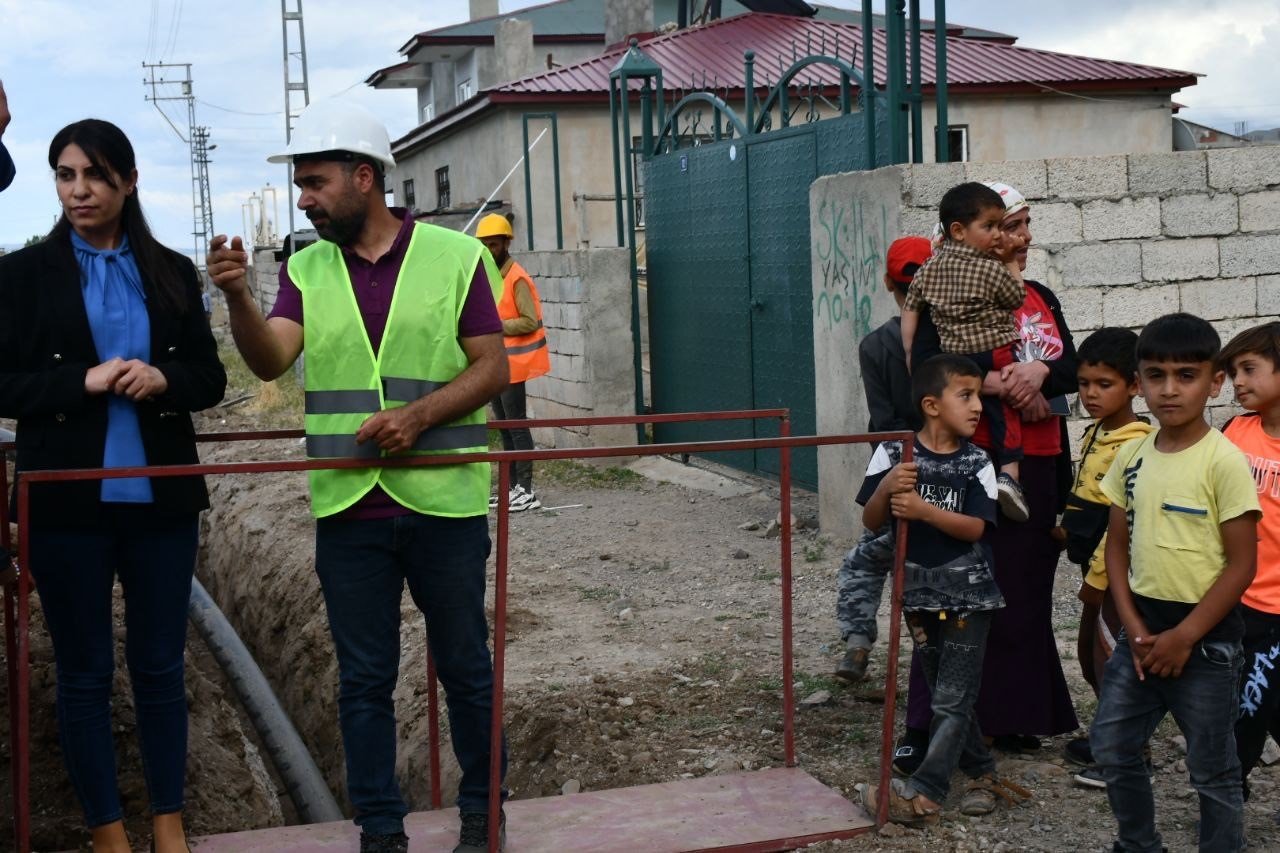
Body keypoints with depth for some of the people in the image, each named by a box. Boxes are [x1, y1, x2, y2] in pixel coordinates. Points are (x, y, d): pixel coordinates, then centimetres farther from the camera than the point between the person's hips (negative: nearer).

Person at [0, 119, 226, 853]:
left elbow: (211, 377, 8)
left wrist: (163, 381, -12)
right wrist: (83, 383, -17)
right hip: (68, 503, -2)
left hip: (160, 497, 2)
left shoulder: (172, 271, 6)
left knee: (160, 664, 9)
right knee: (84, 671, 7)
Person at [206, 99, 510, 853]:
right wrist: (239, 297, -26)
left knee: (466, 664, 11)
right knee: (365, 678, 9)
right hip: (348, 508, 2)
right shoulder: (306, 270, 7)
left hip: (445, 502, -2)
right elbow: (271, 360, -8)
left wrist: (418, 415, -17)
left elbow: (492, 368, -3)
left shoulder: (456, 256, -1)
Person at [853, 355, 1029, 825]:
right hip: (919, 591, 2)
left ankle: (924, 794, 0)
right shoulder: (893, 454, -6)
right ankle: (984, 773, 31)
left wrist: (923, 508, -27)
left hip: (967, 591, -2)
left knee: (953, 699, -2)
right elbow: (871, 522, -4)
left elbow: (975, 527, -14)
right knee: (947, 693, 14)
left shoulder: (976, 463, -7)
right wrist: (887, 487, -24)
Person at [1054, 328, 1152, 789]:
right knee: (1090, 653, 18)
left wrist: (1097, 576, -19)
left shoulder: (1133, 445, -20)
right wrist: (1068, 530, 9)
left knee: (1110, 656, -3)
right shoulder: (1094, 434, 10)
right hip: (1095, 564, 10)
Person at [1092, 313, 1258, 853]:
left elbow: (1241, 565, -14)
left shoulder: (1223, 462, -14)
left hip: (1205, 637, -6)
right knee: (1112, 748, 15)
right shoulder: (1132, 456, 3)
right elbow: (1118, 545, 8)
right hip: (1142, 630, 6)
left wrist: (1184, 638, -14)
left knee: (1212, 771, 6)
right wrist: (1134, 627, -3)